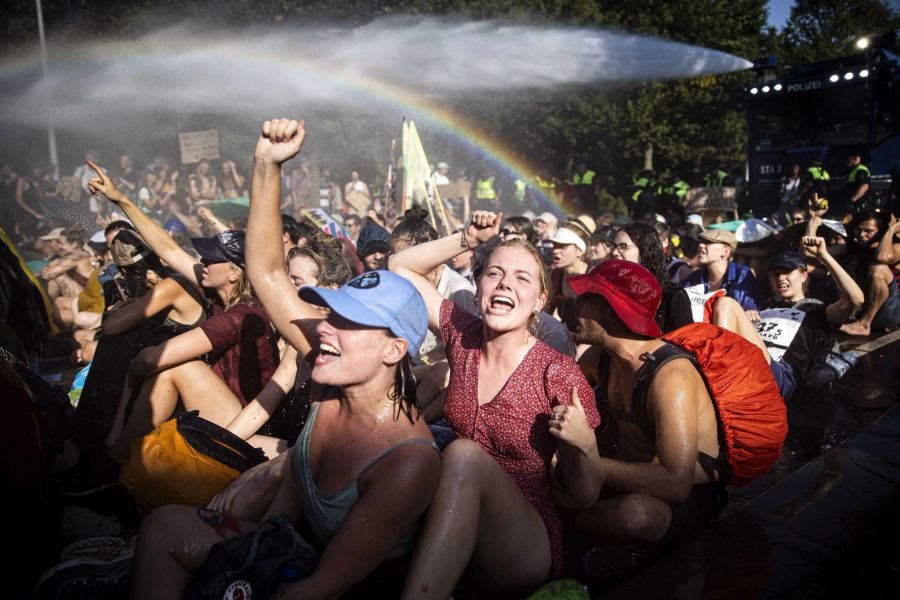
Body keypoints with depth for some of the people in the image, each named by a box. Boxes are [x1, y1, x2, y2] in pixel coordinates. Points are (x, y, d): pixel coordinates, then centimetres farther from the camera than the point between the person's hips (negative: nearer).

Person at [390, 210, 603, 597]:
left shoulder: (559, 374, -14)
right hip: (451, 535, 4)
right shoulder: (462, 336, -1)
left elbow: (585, 494, -7)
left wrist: (585, 446, -27)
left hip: (527, 548, -3)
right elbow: (400, 266, 8)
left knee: (464, 455, -31)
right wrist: (469, 239, -2)